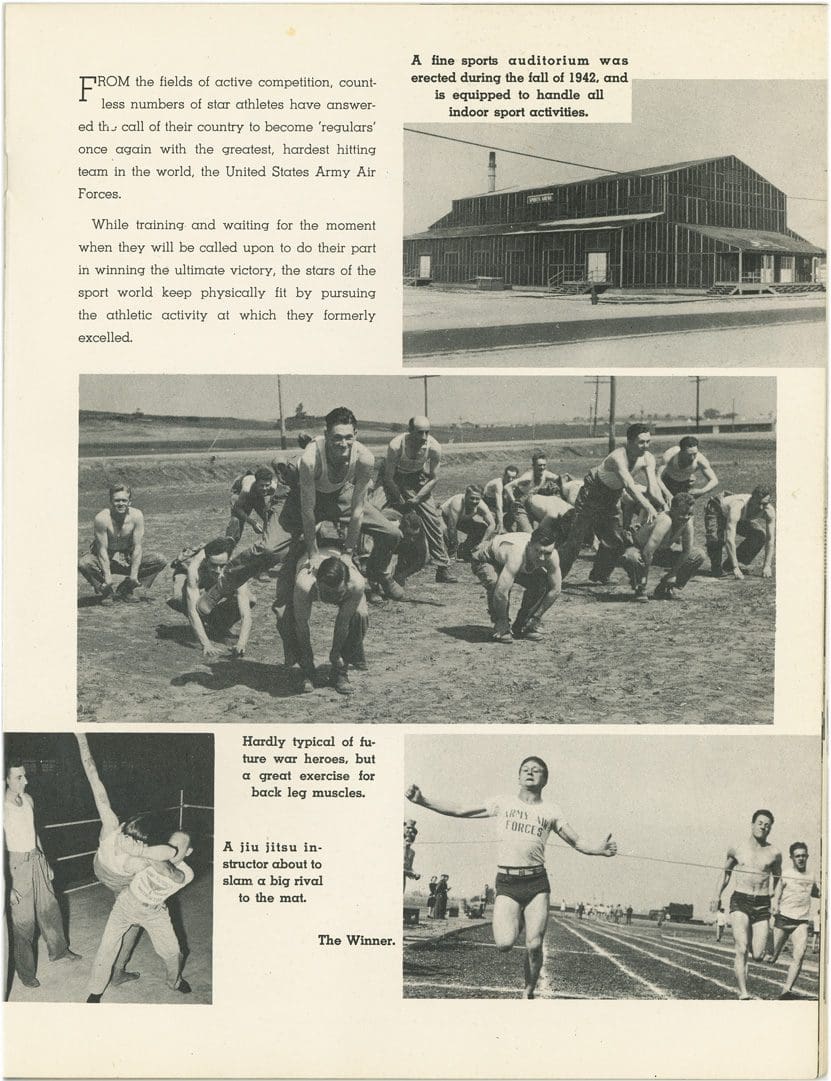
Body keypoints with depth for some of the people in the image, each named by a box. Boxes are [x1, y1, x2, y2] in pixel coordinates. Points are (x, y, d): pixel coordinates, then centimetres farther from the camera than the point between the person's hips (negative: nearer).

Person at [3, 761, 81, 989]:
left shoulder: (28, 799, 1)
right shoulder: (4, 806, -22)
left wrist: (45, 862, 20)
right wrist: (9, 887, -19)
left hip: (36, 859, 7)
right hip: (17, 865, -7)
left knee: (49, 909, 20)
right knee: (23, 921, 4)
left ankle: (58, 951, 41)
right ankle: (25, 971, 22)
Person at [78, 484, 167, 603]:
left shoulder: (136, 516, -18)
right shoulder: (101, 518, -25)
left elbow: (138, 546, -15)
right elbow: (102, 549, -22)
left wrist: (134, 574, -20)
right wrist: (107, 577, -26)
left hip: (127, 557, 3)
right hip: (103, 558, -3)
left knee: (161, 561, -15)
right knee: (84, 564, -34)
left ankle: (125, 589, 0)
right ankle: (106, 592, -5)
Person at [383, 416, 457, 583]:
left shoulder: (434, 448, -26)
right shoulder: (396, 445, -34)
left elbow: (433, 479, -13)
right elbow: (389, 478, -23)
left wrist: (416, 500, -19)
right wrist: (401, 502, -19)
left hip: (418, 478, 2)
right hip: (396, 478, -2)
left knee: (433, 520, -6)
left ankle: (443, 569, 0)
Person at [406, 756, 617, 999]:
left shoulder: (551, 811, 11)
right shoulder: (502, 803, 11)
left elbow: (576, 841, 12)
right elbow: (459, 810, 10)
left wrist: (599, 850, -9)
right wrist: (422, 800, 1)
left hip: (537, 883, 1)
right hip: (506, 883, 0)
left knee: (534, 946, -6)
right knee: (504, 943, -17)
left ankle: (528, 992, 19)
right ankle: (513, 923, 18)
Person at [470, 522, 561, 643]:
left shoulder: (552, 555, -27)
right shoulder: (517, 555, -46)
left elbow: (555, 590, -15)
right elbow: (501, 592, -47)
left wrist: (535, 617, -13)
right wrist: (501, 620, -33)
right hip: (484, 560, -6)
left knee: (542, 583, -12)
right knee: (496, 584, -35)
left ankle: (522, 627, 4)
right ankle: (501, 630, -14)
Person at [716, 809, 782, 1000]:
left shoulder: (774, 853, 3)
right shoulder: (736, 849, 4)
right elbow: (727, 871, 22)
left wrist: (775, 901, 16)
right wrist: (719, 895, 28)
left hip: (762, 905, 1)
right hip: (740, 901, -1)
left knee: (758, 955, -4)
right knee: (742, 949, -16)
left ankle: (739, 957, 31)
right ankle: (743, 993, -14)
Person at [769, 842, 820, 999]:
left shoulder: (811, 876, 13)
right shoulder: (785, 875, 0)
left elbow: (817, 893, 32)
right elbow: (775, 897, -4)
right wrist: (774, 908, -24)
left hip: (802, 921, 2)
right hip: (784, 918, -2)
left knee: (799, 955, -16)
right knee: (771, 957, -1)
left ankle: (786, 990, -15)